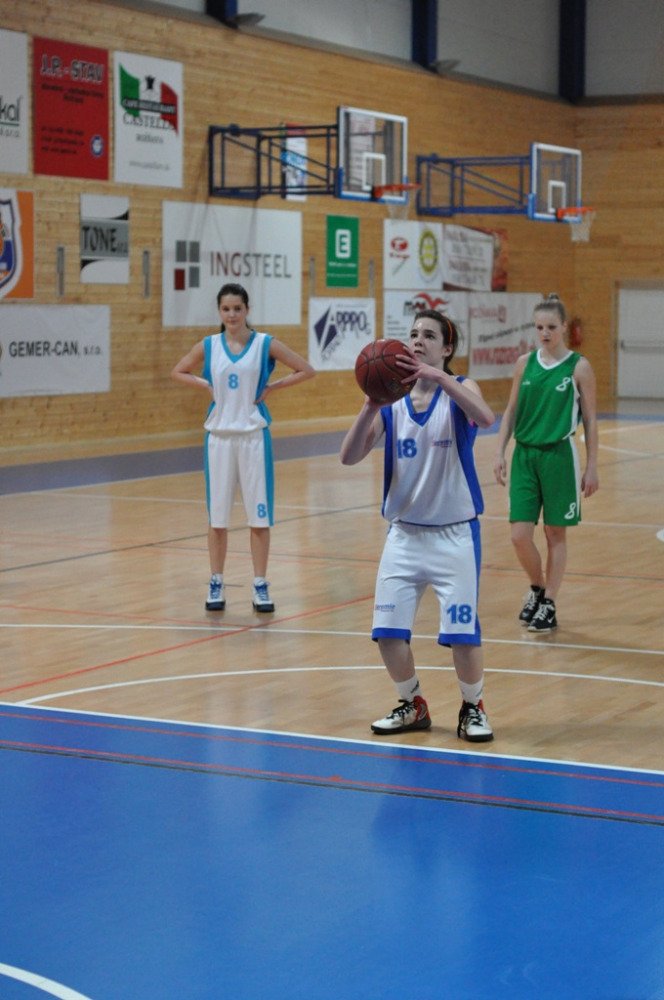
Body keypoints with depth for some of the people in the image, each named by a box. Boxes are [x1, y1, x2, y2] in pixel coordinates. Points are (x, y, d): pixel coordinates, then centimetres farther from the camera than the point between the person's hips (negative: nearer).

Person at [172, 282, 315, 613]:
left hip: (254, 435, -2)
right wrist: (205, 385, -1)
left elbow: (306, 370, -1)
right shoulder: (208, 346, 2)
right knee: (217, 513, 7)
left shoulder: (265, 344, -3)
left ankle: (260, 586, 9)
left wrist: (271, 388, -8)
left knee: (259, 512, 1)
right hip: (219, 436, 2)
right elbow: (178, 372, 15)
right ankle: (216, 584, 16)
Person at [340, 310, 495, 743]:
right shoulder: (391, 401, 2)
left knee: (463, 631, -5)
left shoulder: (460, 389, -6)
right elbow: (350, 456, -8)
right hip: (404, 533, 3)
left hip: (454, 534, -3)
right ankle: (413, 706, 24)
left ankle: (473, 708, 19)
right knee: (388, 632, 1)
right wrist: (370, 406, -23)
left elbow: (486, 417, -31)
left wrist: (438, 376, -39)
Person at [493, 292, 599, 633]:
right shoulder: (525, 363, 5)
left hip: (558, 455, -3)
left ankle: (549, 605, 16)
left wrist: (591, 467, -4)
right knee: (519, 535, -1)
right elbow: (511, 411, 11)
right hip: (524, 455, 3)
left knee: (555, 533, 5)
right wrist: (500, 453, 3)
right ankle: (537, 588, 25)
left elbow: (590, 420, -2)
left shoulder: (579, 367, -5)